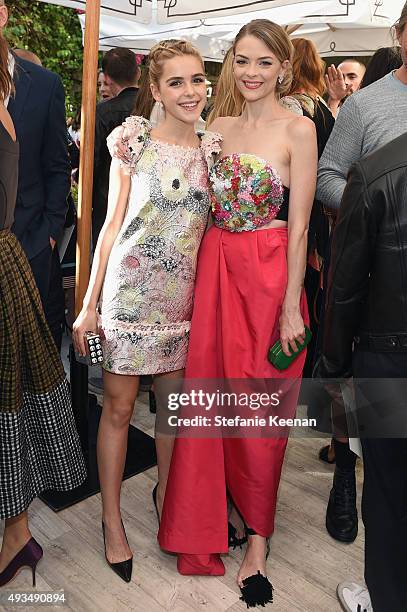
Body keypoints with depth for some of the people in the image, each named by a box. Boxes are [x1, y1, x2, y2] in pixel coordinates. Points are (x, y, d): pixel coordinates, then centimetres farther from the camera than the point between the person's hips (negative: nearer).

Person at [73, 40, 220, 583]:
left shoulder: (212, 149, 6)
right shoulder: (134, 142, -3)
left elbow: (210, 226, 11)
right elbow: (113, 224, -3)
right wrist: (89, 304, -5)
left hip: (183, 296, 4)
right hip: (129, 290, -3)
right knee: (118, 407, 5)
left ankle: (165, 490, 38)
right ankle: (113, 521, 22)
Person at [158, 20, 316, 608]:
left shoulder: (297, 129, -3)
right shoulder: (218, 127, 12)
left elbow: (298, 225, -8)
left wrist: (292, 308, -10)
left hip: (269, 274, -4)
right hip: (214, 267, 5)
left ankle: (258, 536, 25)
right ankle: (209, 518, 31)